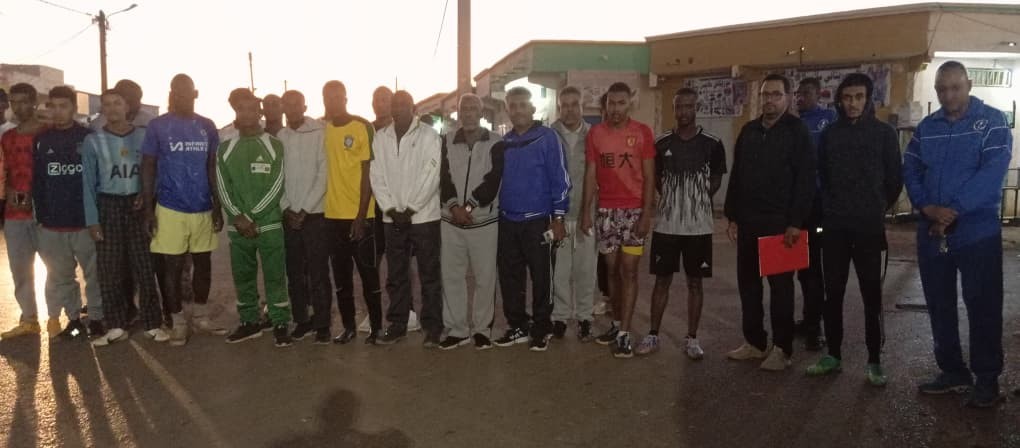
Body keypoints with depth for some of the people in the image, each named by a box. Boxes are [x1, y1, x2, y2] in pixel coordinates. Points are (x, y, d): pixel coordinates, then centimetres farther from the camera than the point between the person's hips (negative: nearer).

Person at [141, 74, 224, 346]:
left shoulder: (207, 127, 6)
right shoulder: (157, 126, -2)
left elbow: (213, 167, 10)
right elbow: (148, 168, -1)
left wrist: (218, 206, 6)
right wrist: (148, 209, -6)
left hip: (204, 208, 3)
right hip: (171, 209, -3)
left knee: (203, 263, 12)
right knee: (172, 266, 3)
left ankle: (201, 317, 26)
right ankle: (178, 323, 15)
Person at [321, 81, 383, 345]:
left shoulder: (363, 127, -5)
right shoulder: (321, 129, 8)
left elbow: (367, 173, -7)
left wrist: (361, 215, -11)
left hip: (360, 214, -4)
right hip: (332, 214, 4)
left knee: (368, 272, 3)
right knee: (341, 274, 10)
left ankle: (376, 326, 13)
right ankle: (348, 326, 21)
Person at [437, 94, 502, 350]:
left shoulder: (495, 143, -1)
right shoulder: (447, 142, 8)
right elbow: (444, 178, 1)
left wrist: (470, 206, -14)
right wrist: (454, 206, -13)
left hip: (485, 220, -3)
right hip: (451, 220, 3)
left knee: (484, 278, 3)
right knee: (451, 276, 6)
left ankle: (482, 328, 17)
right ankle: (457, 329, 17)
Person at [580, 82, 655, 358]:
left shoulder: (642, 132, -2)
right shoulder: (595, 133, 5)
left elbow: (649, 176, -3)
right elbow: (590, 174, 5)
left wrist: (647, 214, -11)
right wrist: (586, 211, -1)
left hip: (634, 210, -3)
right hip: (606, 211, 3)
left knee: (629, 270, -4)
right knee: (612, 270, 9)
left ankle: (624, 334, -2)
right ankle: (616, 324, 20)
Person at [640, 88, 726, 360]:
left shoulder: (712, 144, -3)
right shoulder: (661, 144, 2)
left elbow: (716, 180, 7)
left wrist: (698, 200, 0)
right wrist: (673, 199, 6)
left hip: (699, 226, -1)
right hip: (666, 224, 1)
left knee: (695, 282, 7)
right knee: (662, 280, 7)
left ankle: (691, 339, 16)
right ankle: (653, 335, 17)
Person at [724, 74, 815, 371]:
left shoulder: (797, 131, -4)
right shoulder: (749, 131, 12)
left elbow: (806, 180, -10)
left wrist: (796, 222, -17)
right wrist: (732, 216, 8)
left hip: (780, 222, -5)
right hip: (748, 221, 6)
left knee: (780, 286, 2)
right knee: (747, 283, 9)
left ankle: (782, 349, 11)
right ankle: (754, 342, 21)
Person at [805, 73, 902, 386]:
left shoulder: (884, 133, 0)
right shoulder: (829, 133, 6)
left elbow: (894, 179, 4)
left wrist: (876, 209, 8)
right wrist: (831, 208, 8)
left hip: (869, 228, -2)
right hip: (834, 226, 2)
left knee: (871, 295, 3)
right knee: (833, 293, 7)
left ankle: (874, 361, 12)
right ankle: (833, 354, 19)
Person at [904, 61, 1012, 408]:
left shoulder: (992, 121, -4)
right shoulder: (926, 127, 11)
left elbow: (993, 171, -15)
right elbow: (910, 171, 6)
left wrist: (953, 210, -20)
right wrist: (927, 207, -11)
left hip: (977, 230, -5)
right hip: (931, 231, 5)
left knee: (982, 305, 1)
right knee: (939, 305, 10)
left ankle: (987, 379, 13)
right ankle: (953, 372, 23)